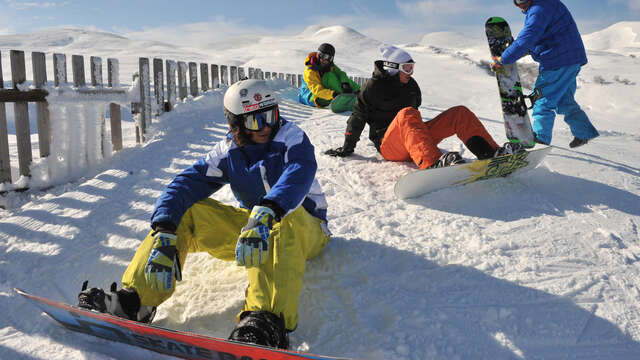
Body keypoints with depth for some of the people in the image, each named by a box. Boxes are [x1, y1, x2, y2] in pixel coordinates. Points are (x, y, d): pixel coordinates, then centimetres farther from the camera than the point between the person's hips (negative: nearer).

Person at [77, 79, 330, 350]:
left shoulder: (290, 136, -12)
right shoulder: (228, 152, -1)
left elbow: (300, 172, -34)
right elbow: (188, 183, -15)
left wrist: (266, 212, -54)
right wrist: (164, 235, -33)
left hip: (304, 229, -4)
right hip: (250, 225, 4)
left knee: (285, 216, -41)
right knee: (185, 211, -14)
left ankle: (269, 320, -58)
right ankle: (134, 299, -21)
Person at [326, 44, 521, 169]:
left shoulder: (411, 85, 17)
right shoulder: (374, 86, -3)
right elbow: (358, 117, 1)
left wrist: (427, 136, 38)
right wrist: (347, 148, 3)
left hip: (415, 140, 7)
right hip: (389, 145, -7)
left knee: (460, 113, -5)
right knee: (406, 114, -41)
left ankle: (492, 153, -22)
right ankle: (433, 164, -66)